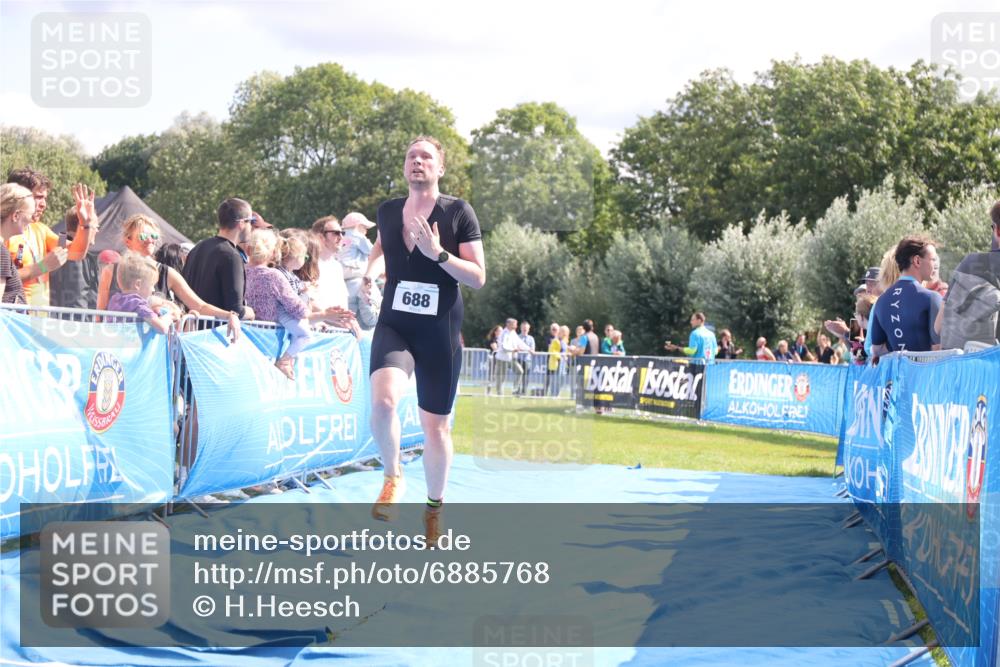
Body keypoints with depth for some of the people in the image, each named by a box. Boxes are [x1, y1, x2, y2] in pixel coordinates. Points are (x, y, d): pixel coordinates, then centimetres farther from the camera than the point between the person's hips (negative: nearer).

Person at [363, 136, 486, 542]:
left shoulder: (458, 212, -5)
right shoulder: (387, 212, 5)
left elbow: (478, 277, -7)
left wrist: (438, 253, -21)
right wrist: (373, 270, 4)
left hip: (440, 334, -1)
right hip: (394, 326, 1)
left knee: (435, 425, 8)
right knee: (383, 401, -27)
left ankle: (434, 508, 31)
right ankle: (392, 477, -1)